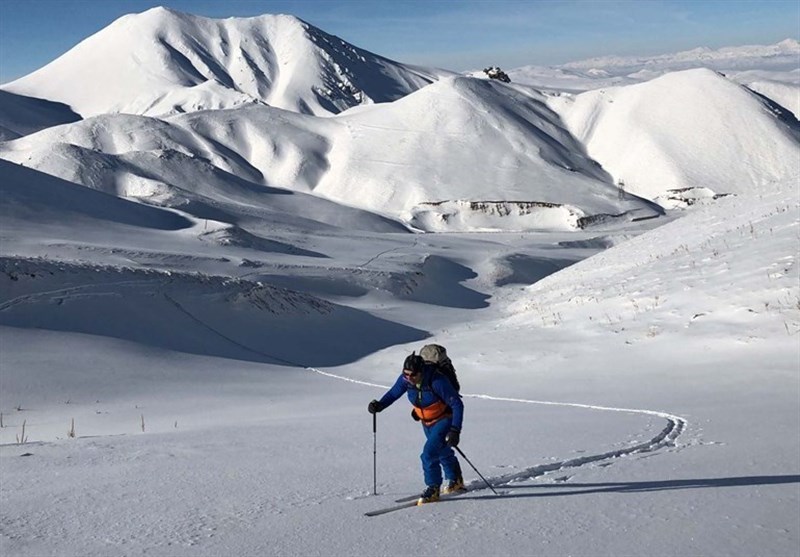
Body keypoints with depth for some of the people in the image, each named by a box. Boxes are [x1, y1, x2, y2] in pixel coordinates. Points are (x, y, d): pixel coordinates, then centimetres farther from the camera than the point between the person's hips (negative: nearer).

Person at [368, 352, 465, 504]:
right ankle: (456, 481, 47)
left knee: (429, 454, -20)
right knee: (442, 452, 24)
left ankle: (433, 489, -3)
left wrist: (455, 431, -34)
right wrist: (379, 405, -22)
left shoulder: (437, 381, -34)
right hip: (426, 422, 7)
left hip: (444, 420, -7)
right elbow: (393, 393, -2)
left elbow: (457, 405, -28)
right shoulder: (405, 379, -19)